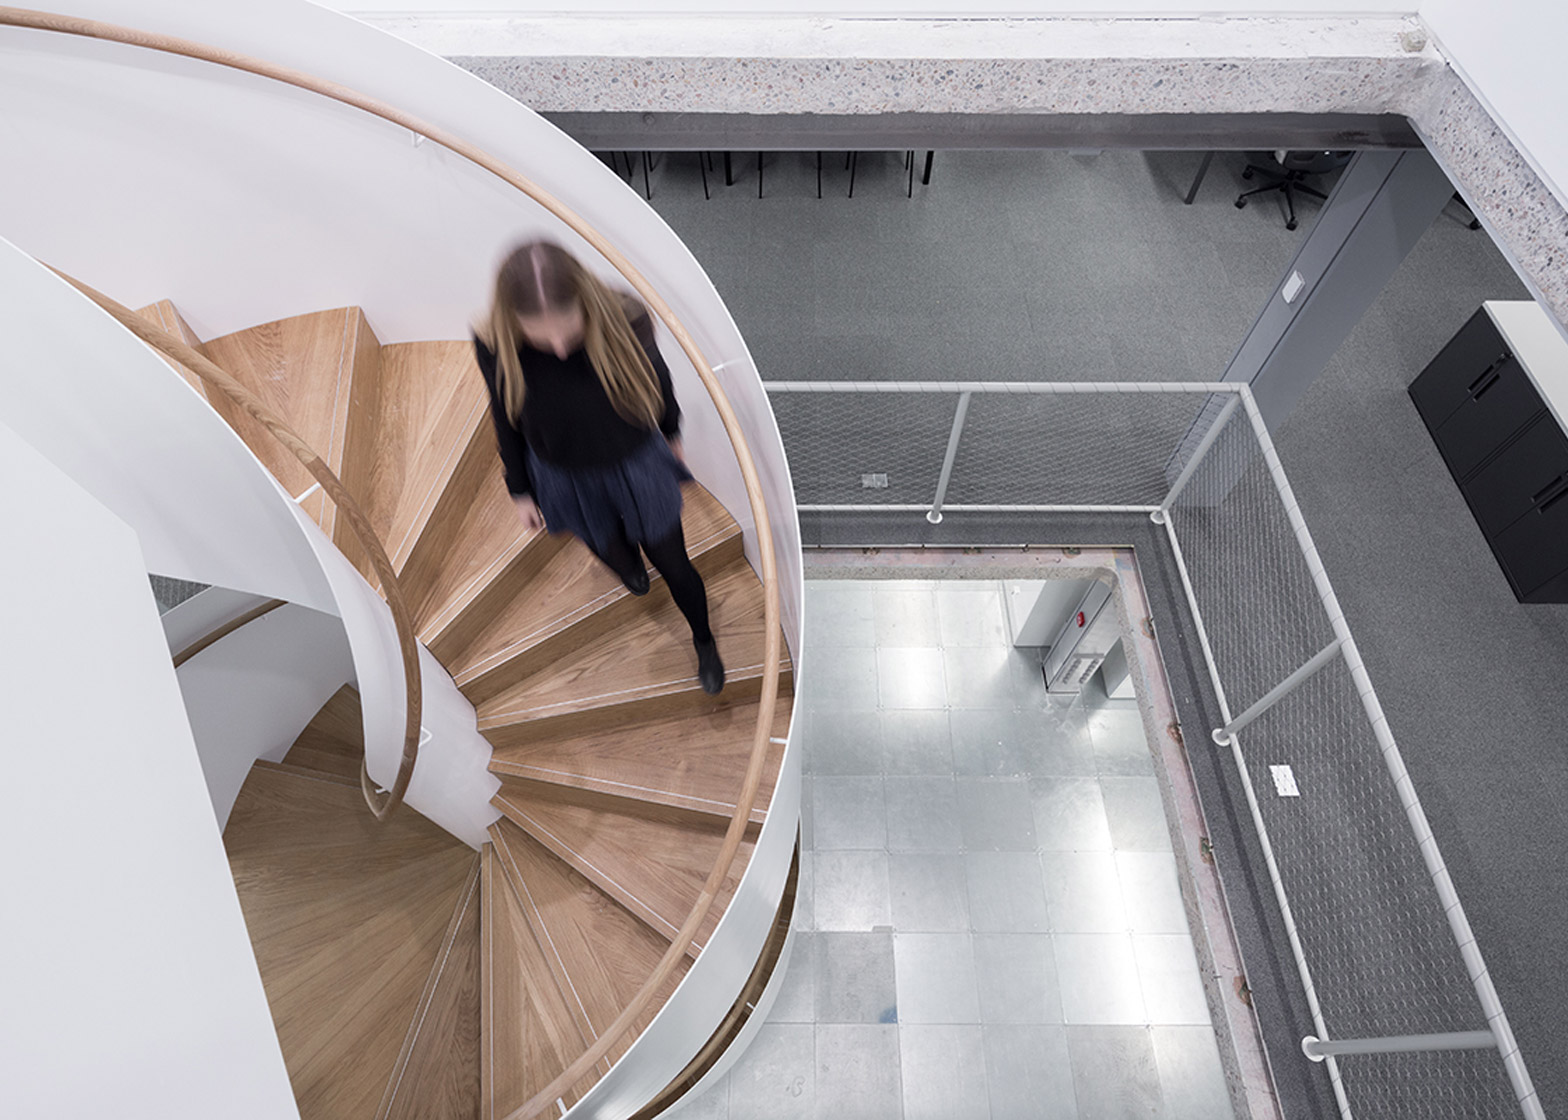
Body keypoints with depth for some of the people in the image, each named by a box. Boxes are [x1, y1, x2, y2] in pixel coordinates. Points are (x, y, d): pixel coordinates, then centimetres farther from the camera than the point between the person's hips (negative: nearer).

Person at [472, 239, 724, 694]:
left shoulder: (625, 318, -30)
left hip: (638, 464, -1)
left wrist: (671, 433, 9)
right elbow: (506, 419, -9)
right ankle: (629, 562, 69)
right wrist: (520, 490, 4)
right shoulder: (495, 343, -28)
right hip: (566, 478, 1)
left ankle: (705, 642, 47)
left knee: (673, 566, 16)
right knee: (614, 554, 28)